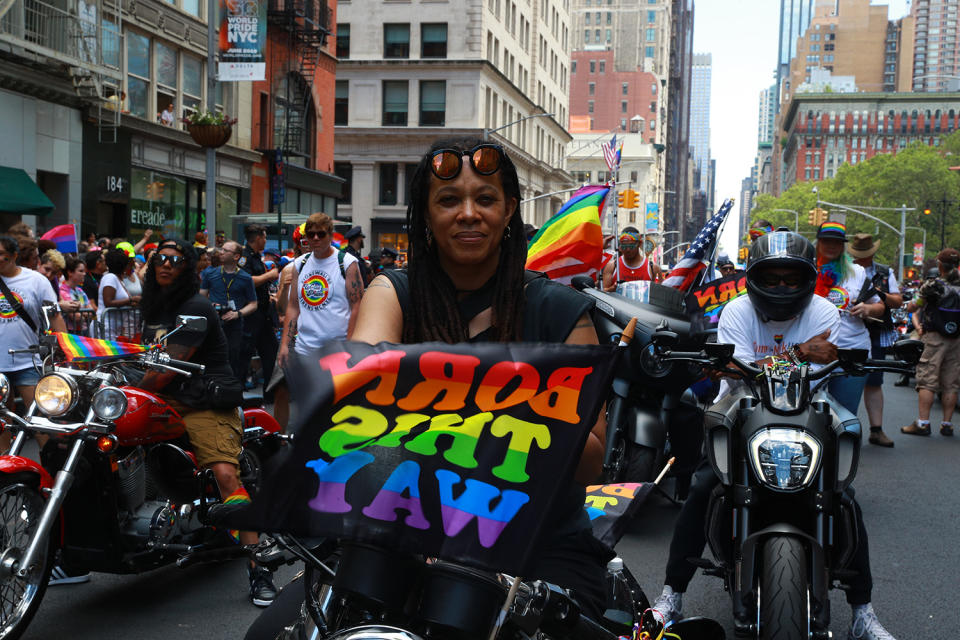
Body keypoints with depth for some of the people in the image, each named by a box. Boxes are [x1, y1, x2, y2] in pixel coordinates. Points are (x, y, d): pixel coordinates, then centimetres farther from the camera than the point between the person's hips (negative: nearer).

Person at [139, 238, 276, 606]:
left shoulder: (195, 307, -10)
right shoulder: (154, 306, 18)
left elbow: (169, 366, -16)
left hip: (206, 405, -8)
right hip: (166, 402, 9)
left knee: (226, 474, -24)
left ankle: (258, 567, -23)